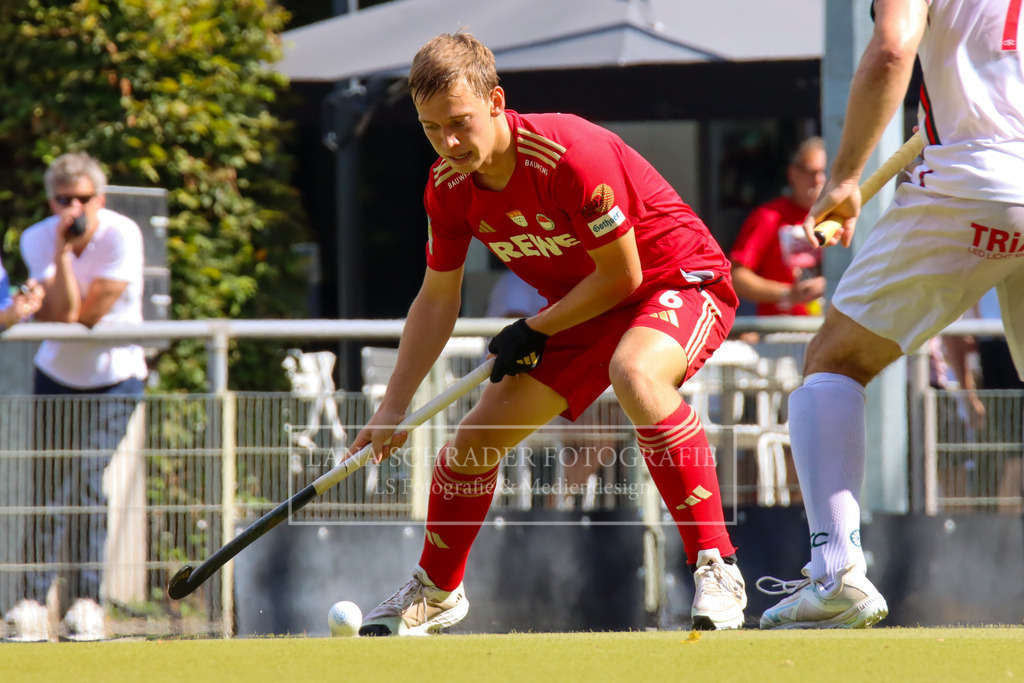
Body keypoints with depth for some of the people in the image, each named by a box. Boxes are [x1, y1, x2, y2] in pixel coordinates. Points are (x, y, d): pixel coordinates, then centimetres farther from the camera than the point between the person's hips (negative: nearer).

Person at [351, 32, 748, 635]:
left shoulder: (569, 154, -31)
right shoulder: (448, 188, -9)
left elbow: (621, 275, -22)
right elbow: (437, 301, 5)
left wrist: (534, 332, -15)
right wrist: (394, 409, 1)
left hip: (681, 278, -7)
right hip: (582, 308, 8)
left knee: (635, 375, -40)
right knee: (478, 436, 4)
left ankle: (717, 569, -36)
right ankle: (435, 592, 30)